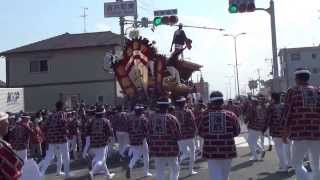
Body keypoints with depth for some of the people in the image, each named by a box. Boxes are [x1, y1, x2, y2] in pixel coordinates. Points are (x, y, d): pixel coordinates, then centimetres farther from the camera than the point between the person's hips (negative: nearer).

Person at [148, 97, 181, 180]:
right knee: (174, 170, 13)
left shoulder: (152, 118, 1)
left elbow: (149, 135, 6)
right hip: (170, 149, -3)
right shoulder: (172, 118, -12)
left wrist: (151, 147, 16)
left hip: (156, 150, 4)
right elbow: (178, 135, -13)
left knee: (159, 171, 12)